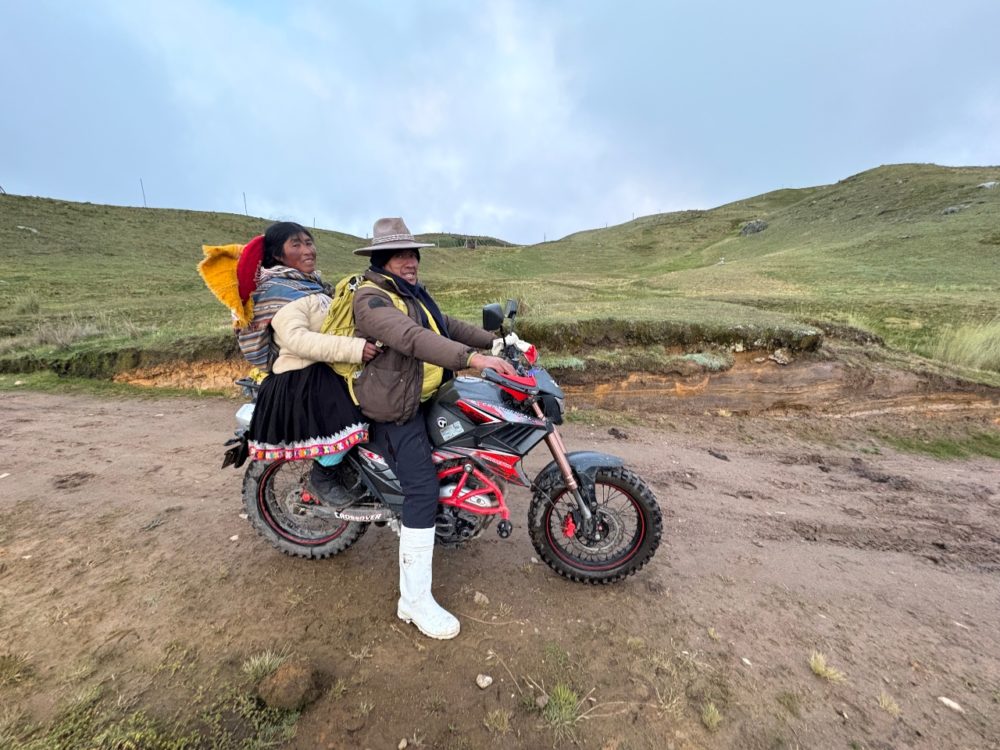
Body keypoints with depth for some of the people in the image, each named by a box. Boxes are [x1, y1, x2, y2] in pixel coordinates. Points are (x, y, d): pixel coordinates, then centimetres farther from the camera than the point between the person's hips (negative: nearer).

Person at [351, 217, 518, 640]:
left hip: (422, 396, 10)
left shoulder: (413, 294, 15)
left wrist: (493, 341, 10)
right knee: (423, 490, -13)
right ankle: (414, 600, -1)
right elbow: (413, 339, -34)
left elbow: (447, 327, 19)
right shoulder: (371, 299, -17)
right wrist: (473, 359, -44)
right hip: (395, 409, -10)